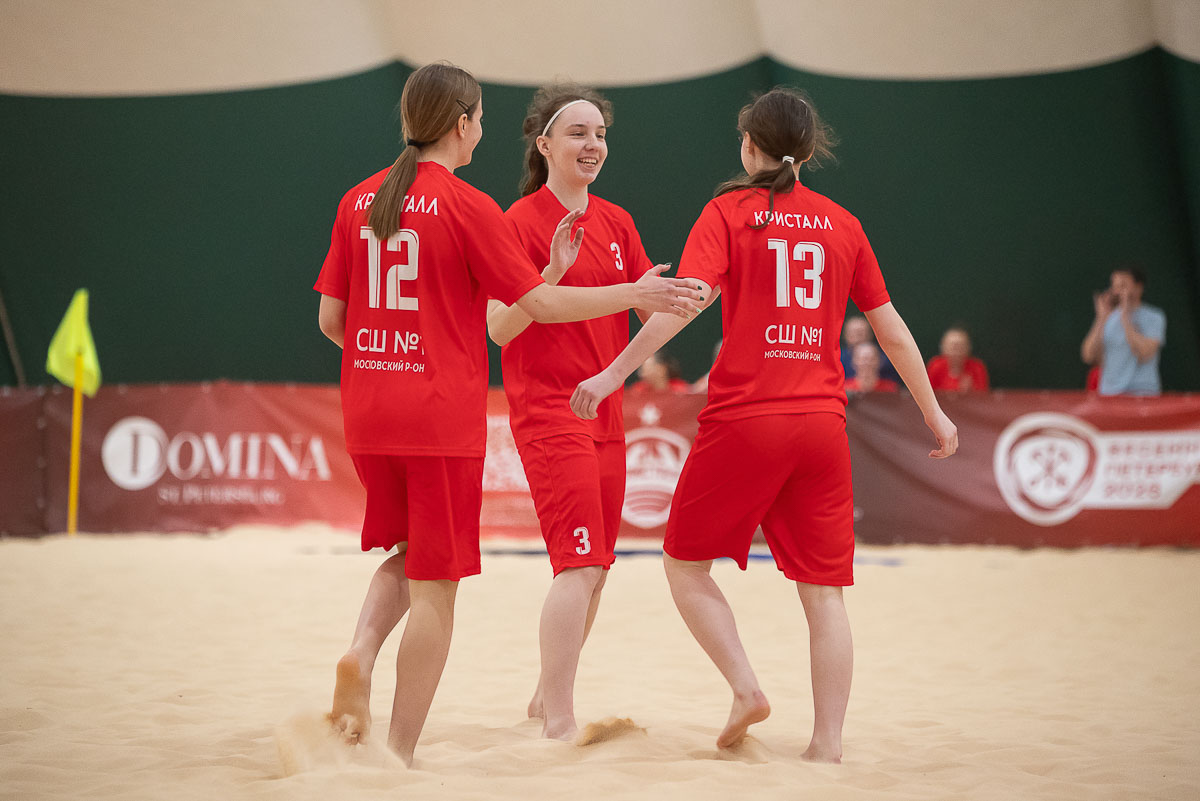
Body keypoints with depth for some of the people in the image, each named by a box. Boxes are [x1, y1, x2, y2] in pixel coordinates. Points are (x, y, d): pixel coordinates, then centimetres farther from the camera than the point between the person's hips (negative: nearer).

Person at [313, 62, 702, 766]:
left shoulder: (359, 202, 7)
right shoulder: (466, 205, -9)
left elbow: (331, 319, 10)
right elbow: (539, 303, -6)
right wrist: (635, 294, 3)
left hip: (368, 416, 6)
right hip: (443, 417, -5)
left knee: (411, 554, 23)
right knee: (434, 586, 2)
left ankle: (361, 654, -5)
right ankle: (401, 757, 2)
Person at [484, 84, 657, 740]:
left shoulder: (616, 222, 12)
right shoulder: (521, 221, -8)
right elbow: (500, 328, -14)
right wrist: (554, 272, -27)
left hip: (604, 410, 7)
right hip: (547, 410, -7)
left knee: (593, 568, 11)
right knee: (581, 563, -17)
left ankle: (547, 696, 28)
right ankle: (559, 722, -14)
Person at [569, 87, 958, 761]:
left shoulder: (730, 211, 1)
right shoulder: (842, 224, 10)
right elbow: (891, 329, 14)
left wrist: (615, 373, -14)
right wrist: (933, 411, 24)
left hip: (744, 416, -3)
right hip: (823, 423, 3)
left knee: (685, 563, 13)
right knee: (823, 590, 5)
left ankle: (746, 687, -3)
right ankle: (828, 746, 0)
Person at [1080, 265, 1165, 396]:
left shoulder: (1154, 318, -1)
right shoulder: (1109, 319, 11)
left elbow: (1144, 355, -15)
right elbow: (1089, 356, 2)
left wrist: (1125, 317, -11)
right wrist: (1102, 318, -3)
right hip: (1109, 393, 4)